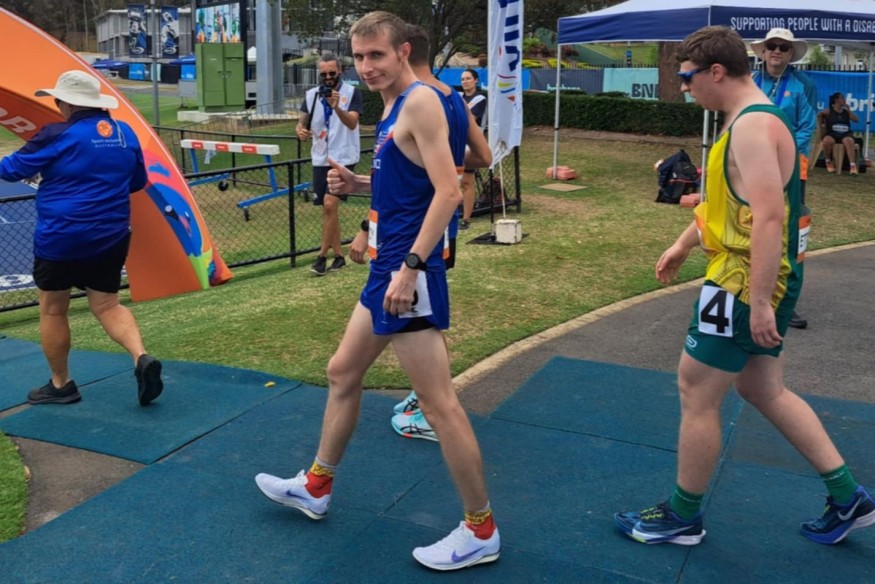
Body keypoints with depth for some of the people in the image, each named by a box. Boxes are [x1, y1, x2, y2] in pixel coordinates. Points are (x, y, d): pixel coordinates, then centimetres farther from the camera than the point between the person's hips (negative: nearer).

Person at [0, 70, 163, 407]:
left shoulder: (59, 136, -13)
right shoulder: (125, 133, 5)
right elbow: (138, 181, 17)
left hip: (61, 238, -5)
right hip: (111, 238, 5)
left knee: (52, 310, 11)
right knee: (107, 306, 13)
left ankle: (60, 385, 21)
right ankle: (142, 357, -11)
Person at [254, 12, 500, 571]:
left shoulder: (421, 101, -14)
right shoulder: (394, 108, 15)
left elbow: (448, 191, -22)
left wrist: (411, 267, -26)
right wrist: (358, 183, 8)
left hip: (410, 271, -10)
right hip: (387, 266, 10)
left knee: (438, 401, -5)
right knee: (343, 372, 20)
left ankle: (481, 531, 9)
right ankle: (316, 486, 37)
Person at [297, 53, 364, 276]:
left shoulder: (352, 93, -7)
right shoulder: (311, 95, 7)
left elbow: (352, 123, -19)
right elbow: (302, 123, 7)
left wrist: (337, 107, -36)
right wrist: (300, 131, -16)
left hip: (343, 158, -5)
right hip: (320, 159, 5)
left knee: (330, 205, -16)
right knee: (328, 208, 9)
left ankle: (322, 256, -7)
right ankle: (338, 255, 19)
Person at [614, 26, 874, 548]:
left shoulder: (753, 126, -20)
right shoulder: (752, 120, 13)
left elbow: (768, 217, -28)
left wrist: (759, 302, -29)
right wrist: (683, 245, 27)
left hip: (746, 284, -10)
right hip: (759, 280, 10)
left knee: (697, 392, 1)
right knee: (763, 390, 19)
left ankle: (683, 518, 17)